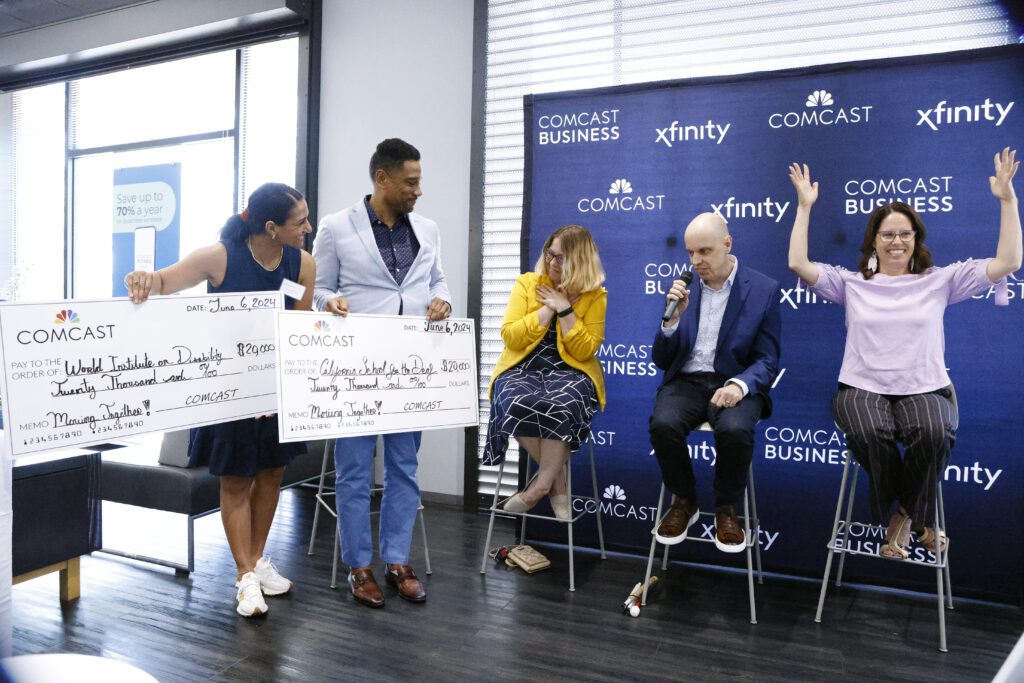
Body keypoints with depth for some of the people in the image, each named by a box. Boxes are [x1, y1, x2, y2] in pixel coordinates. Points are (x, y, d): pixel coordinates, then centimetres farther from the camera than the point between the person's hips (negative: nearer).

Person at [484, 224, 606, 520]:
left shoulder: (594, 295, 3)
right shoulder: (527, 284, 5)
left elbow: (584, 351, -5)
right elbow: (510, 338, -4)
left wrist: (564, 309, -12)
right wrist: (547, 308, -9)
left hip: (570, 372, -1)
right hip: (522, 369, 1)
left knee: (561, 406, -36)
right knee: (517, 404, -33)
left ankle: (541, 485, -16)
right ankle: (558, 481, -12)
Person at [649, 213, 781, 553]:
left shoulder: (764, 289, 0)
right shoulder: (684, 288, 8)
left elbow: (767, 361, -1)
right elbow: (660, 360, 7)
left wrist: (739, 385, -23)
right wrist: (672, 318, -12)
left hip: (733, 384, -2)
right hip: (686, 382, 2)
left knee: (735, 429, -34)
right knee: (663, 424, -30)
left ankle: (726, 508, -3)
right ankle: (684, 502, 0)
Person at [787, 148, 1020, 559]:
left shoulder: (938, 281, 12)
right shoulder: (851, 283, 11)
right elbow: (798, 264, 1)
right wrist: (805, 205, 3)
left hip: (924, 389, 1)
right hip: (862, 387, 0)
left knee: (932, 434, -35)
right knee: (869, 434, -35)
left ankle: (905, 514, -5)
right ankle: (916, 517, -4)